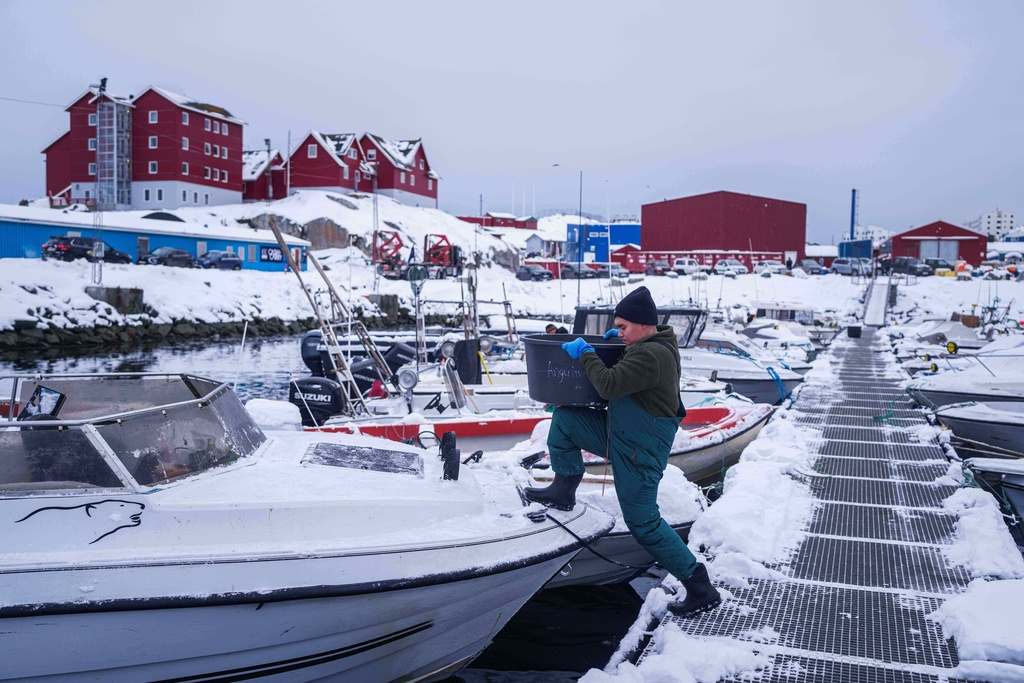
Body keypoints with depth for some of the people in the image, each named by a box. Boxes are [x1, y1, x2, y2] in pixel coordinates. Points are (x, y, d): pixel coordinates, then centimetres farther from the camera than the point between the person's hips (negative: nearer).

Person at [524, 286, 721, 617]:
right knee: (564, 417, 4)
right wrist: (622, 338, 10)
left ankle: (701, 591, 10)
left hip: (640, 451, -10)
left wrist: (585, 353, -16)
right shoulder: (659, 342, 6)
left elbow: (609, 385, -31)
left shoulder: (651, 356, -26)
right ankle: (564, 489, 12)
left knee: (643, 522, -1)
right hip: (618, 433, 10)